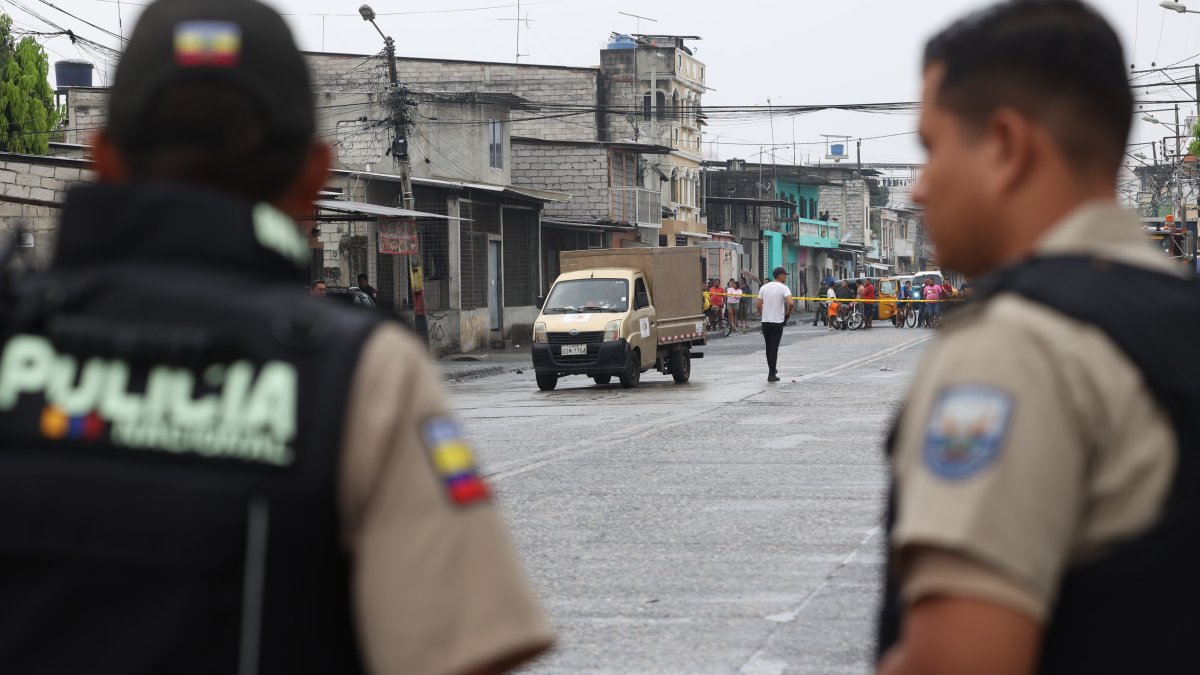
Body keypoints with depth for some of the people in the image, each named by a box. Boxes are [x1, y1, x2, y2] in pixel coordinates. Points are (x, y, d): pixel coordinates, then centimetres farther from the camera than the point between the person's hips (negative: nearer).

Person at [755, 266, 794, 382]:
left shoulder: (764, 288, 7)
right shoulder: (783, 288, -8)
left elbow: (758, 304, 4)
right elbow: (791, 303, -22)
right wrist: (788, 313, -4)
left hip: (765, 322, 4)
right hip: (777, 322, -4)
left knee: (769, 347, 16)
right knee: (774, 348, -2)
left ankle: (772, 369, 27)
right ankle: (771, 374, -3)